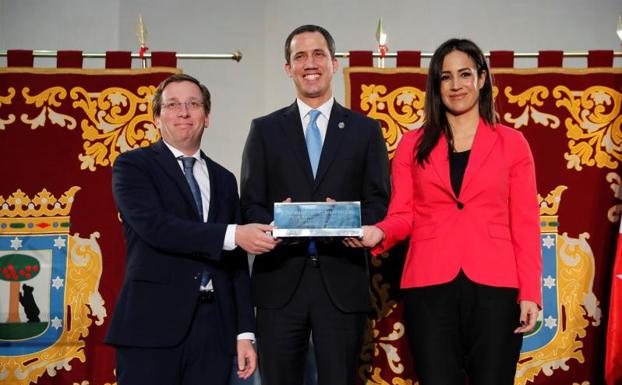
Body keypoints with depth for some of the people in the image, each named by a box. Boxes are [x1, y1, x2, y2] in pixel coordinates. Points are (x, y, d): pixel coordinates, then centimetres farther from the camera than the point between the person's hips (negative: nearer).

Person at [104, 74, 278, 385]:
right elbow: (153, 226, -15)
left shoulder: (224, 179, 17)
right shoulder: (133, 165, 3)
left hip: (214, 326, 4)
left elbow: (237, 263, 15)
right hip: (153, 324, -4)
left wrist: (245, 332, 9)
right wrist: (233, 235, -20)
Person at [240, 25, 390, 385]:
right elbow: (250, 204, 6)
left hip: (342, 280, 0)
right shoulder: (264, 129, 11)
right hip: (280, 280, 1)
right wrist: (275, 222, -17)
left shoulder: (365, 130, 10)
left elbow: (380, 203, 5)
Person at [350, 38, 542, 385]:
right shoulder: (414, 144, 11)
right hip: (430, 287, 1)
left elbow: (525, 224, 4)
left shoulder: (512, 143, 7)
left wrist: (530, 293, -3)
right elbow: (402, 215, 8)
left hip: (494, 287, 0)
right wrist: (379, 233, -15)